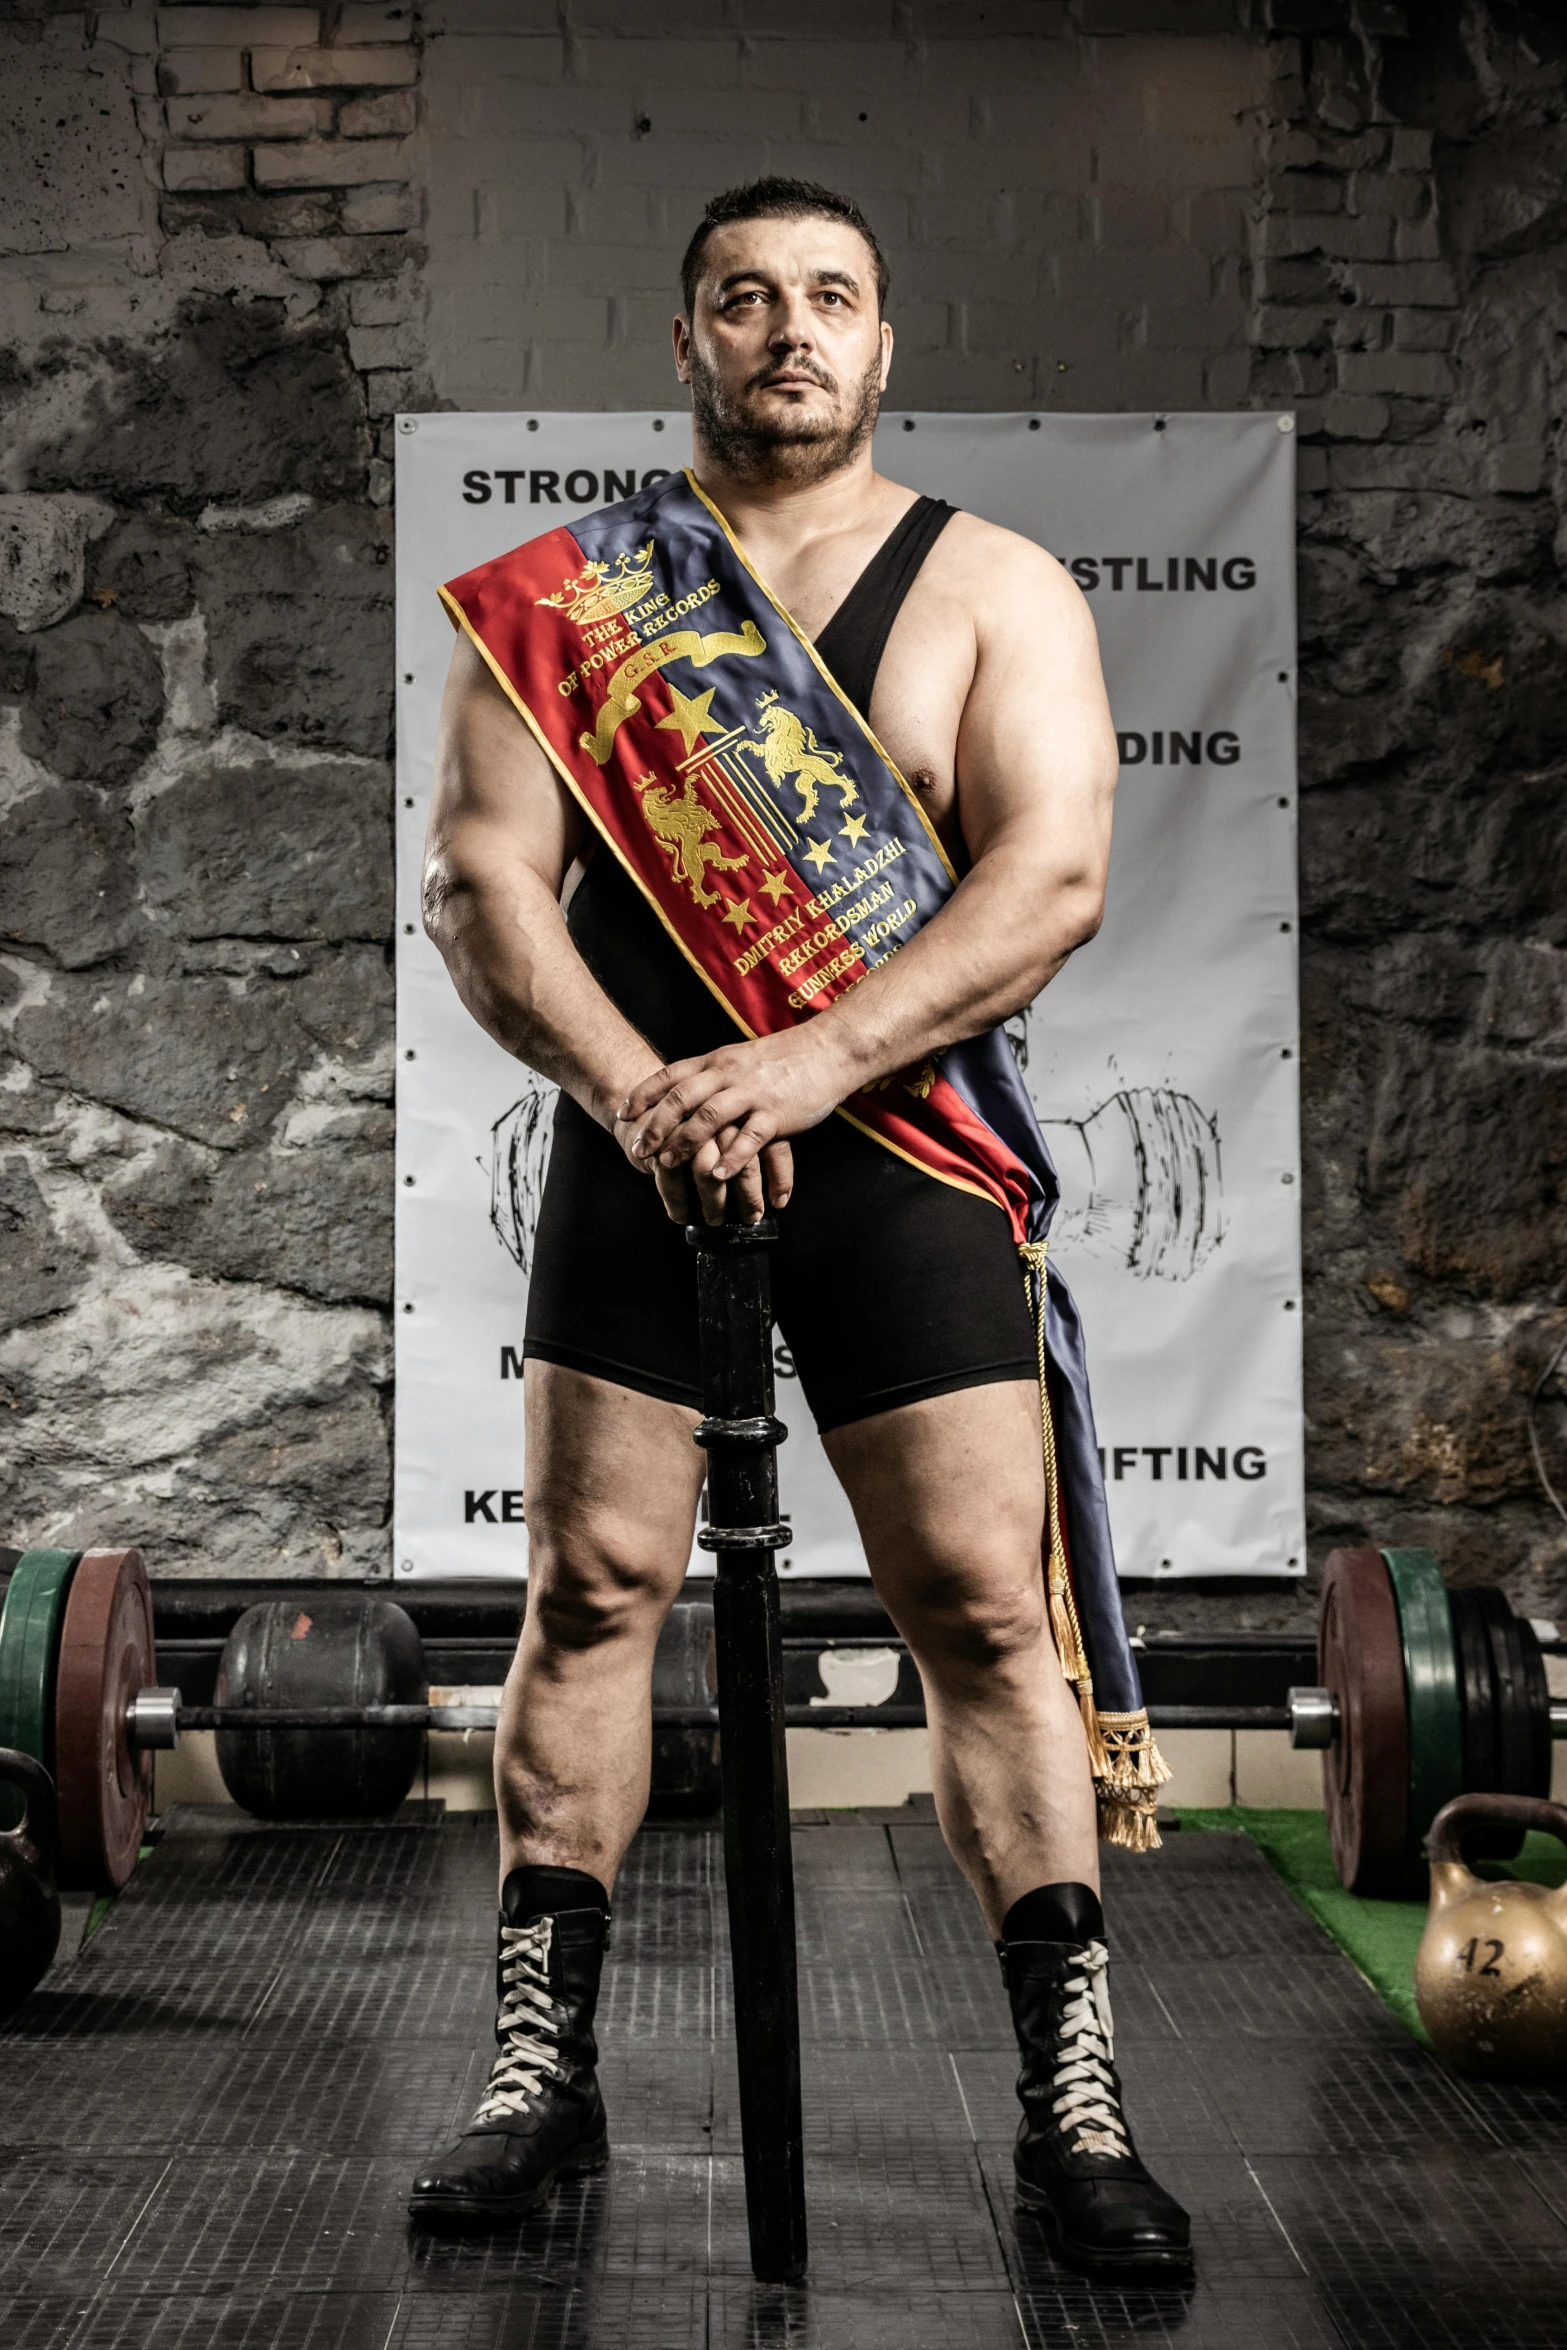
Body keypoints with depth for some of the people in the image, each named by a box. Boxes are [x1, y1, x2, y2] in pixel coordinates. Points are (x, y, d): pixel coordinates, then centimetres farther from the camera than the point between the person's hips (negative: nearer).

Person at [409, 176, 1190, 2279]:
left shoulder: (997, 589, 4)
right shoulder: (557, 598, 7)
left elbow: (1053, 873, -9)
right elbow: (482, 879, -2)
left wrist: (811, 1063, -21)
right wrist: (630, 1090, -19)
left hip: (897, 1151, -1)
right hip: (640, 1147, 2)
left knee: (987, 1606, -4)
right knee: (590, 1590, 3)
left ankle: (1073, 2100, 4)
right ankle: (545, 2066, 14)